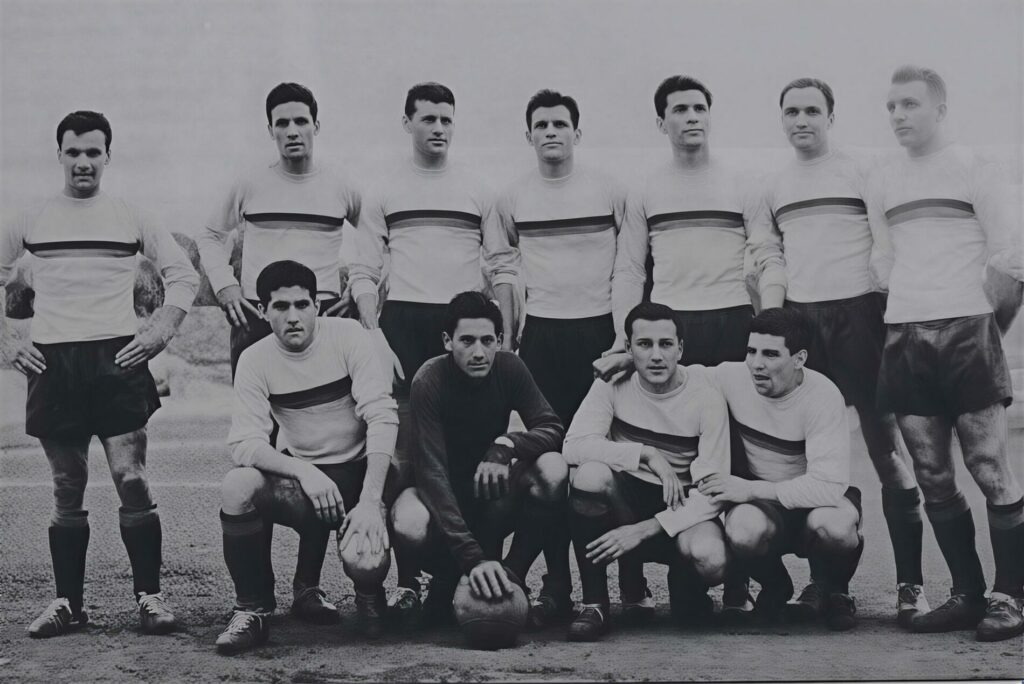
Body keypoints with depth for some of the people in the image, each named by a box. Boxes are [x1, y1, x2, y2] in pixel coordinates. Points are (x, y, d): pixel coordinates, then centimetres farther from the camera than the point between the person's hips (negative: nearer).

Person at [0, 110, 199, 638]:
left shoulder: (131, 219, 7)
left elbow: (183, 274, 12)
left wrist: (159, 332, 0)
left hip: (117, 358, -1)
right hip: (52, 363, 2)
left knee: (131, 480, -8)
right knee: (67, 489, 5)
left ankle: (149, 595, -2)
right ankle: (67, 601, 11)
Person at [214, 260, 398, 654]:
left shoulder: (348, 336, -11)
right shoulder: (255, 360, -5)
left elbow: (382, 417, -17)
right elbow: (245, 444, -13)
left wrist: (370, 502, -25)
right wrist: (303, 471, -31)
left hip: (360, 474, -2)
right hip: (302, 476, 2)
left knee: (366, 564, -29)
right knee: (237, 487, -30)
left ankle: (369, 592, 13)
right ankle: (252, 609, -9)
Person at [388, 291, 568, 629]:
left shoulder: (508, 367, -10)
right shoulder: (430, 382, -23)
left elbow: (553, 428, -13)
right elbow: (431, 471, -31)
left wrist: (507, 445, -37)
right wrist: (473, 557, -42)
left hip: (492, 492, 3)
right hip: (444, 497, -3)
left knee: (553, 469, -28)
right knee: (408, 527, -38)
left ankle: (511, 574, -9)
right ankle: (449, 579, -1)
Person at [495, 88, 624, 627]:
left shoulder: (609, 192, 2)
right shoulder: (512, 199, 7)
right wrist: (504, 334, 13)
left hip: (600, 331, -1)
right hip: (541, 334, 2)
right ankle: (557, 582, 7)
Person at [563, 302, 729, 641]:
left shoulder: (706, 397, -11)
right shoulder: (615, 384, -6)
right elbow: (574, 445, -20)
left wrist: (645, 529, -24)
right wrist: (647, 455, -27)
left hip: (680, 510, -1)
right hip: (625, 498, 1)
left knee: (710, 559, -34)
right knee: (591, 474, -32)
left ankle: (685, 587, 8)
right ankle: (594, 604, -17)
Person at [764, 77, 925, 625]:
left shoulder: (861, 173, 3)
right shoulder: (774, 187, 14)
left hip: (859, 316, -4)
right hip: (800, 321, 4)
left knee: (886, 448, -6)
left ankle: (910, 581, -4)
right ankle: (823, 578, 11)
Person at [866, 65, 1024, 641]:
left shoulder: (971, 167, 1)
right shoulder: (883, 180, 14)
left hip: (965, 332, -4)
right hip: (903, 338, 5)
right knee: (934, 480, 5)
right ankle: (968, 594, 14)